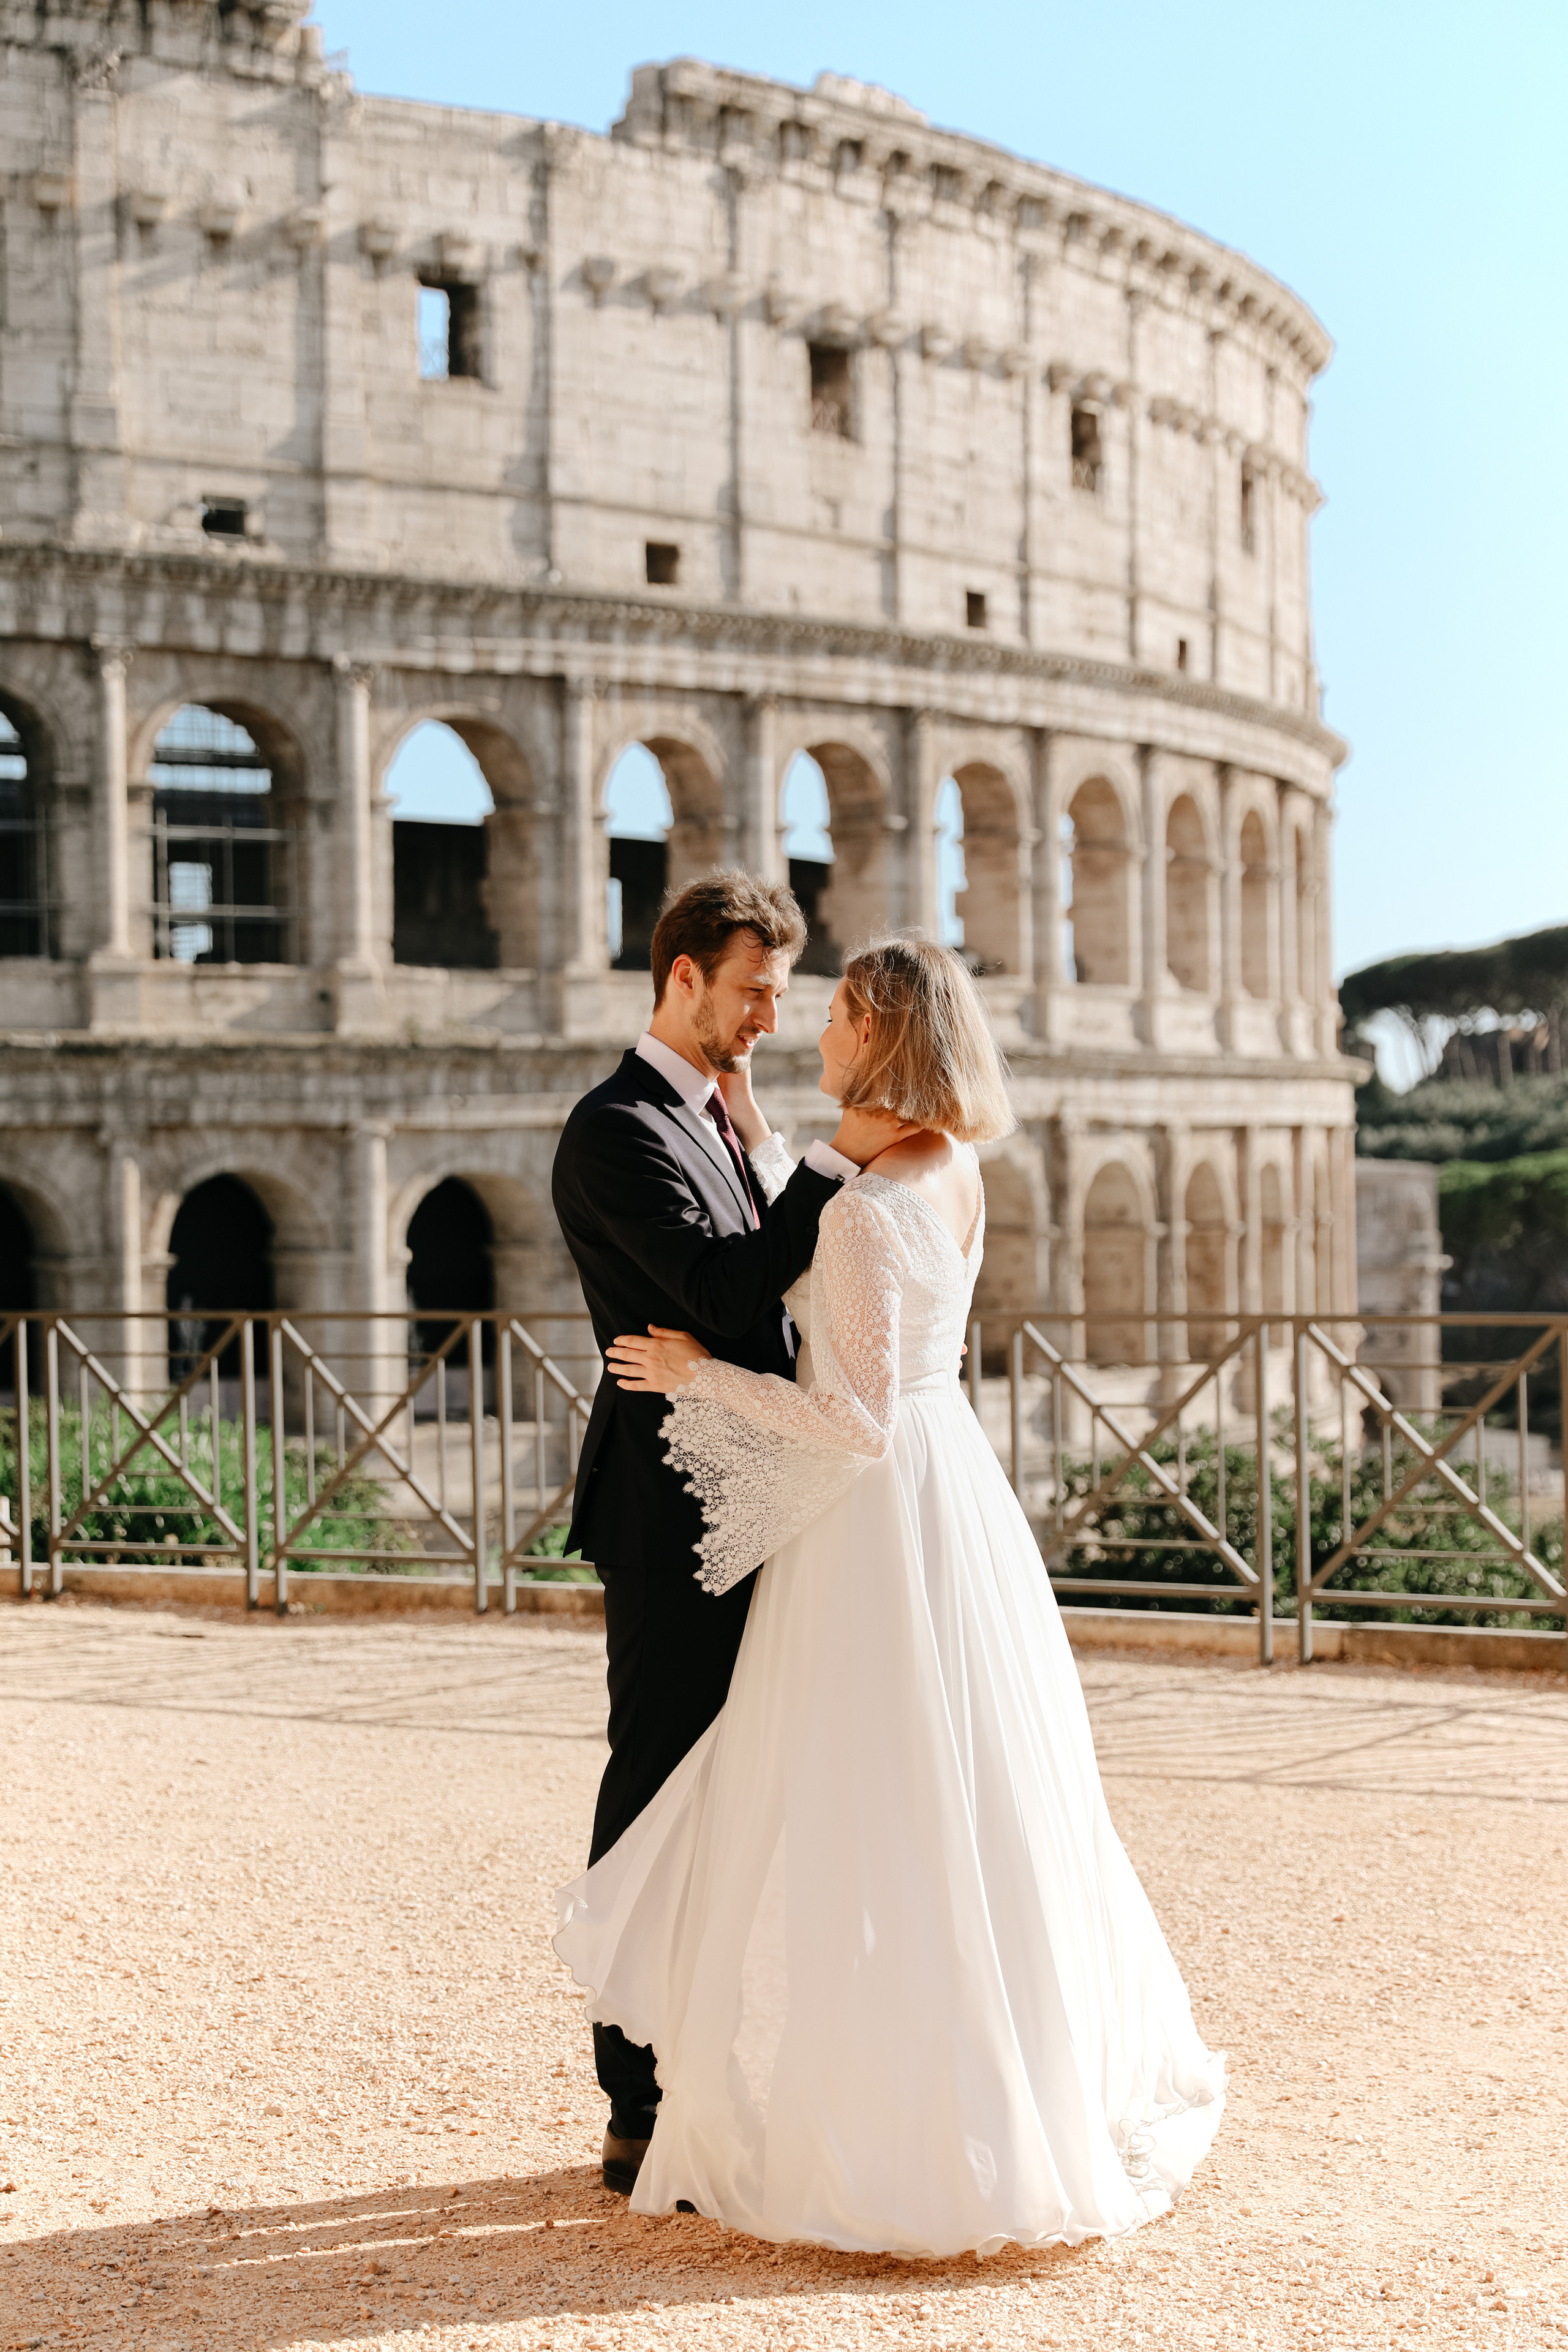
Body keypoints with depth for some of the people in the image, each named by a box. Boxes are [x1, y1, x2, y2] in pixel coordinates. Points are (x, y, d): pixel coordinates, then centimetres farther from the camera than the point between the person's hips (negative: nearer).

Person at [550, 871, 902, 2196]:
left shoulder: (713, 1123, 19)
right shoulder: (619, 1131, -12)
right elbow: (724, 1291, -22)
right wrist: (839, 1162, -17)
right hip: (674, 1518, -10)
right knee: (659, 1799, -3)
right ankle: (642, 2119, 6)